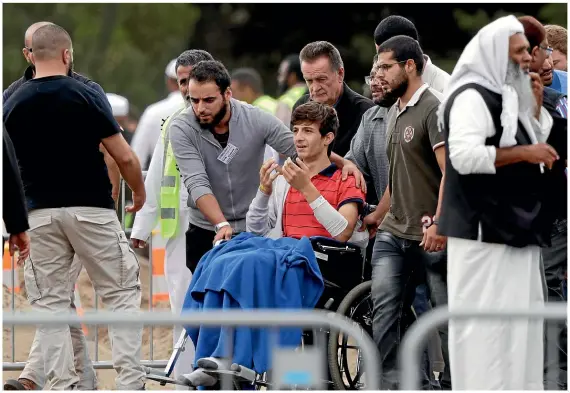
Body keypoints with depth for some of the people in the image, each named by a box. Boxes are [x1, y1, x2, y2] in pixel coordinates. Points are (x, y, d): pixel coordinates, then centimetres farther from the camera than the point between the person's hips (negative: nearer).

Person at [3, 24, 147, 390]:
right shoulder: (86, 96, -8)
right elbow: (125, 157, -9)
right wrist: (139, 192, 11)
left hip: (40, 213, 3)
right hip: (91, 209, -3)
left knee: (49, 304, 8)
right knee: (121, 295, 5)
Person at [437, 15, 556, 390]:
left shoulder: (508, 96, 16)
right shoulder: (472, 96, -13)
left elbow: (533, 143, 21)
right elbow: (464, 156, -25)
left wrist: (536, 105, 7)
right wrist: (523, 153, -20)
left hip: (514, 229, 10)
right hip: (484, 231, -10)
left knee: (520, 315, 11)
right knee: (486, 319, -9)